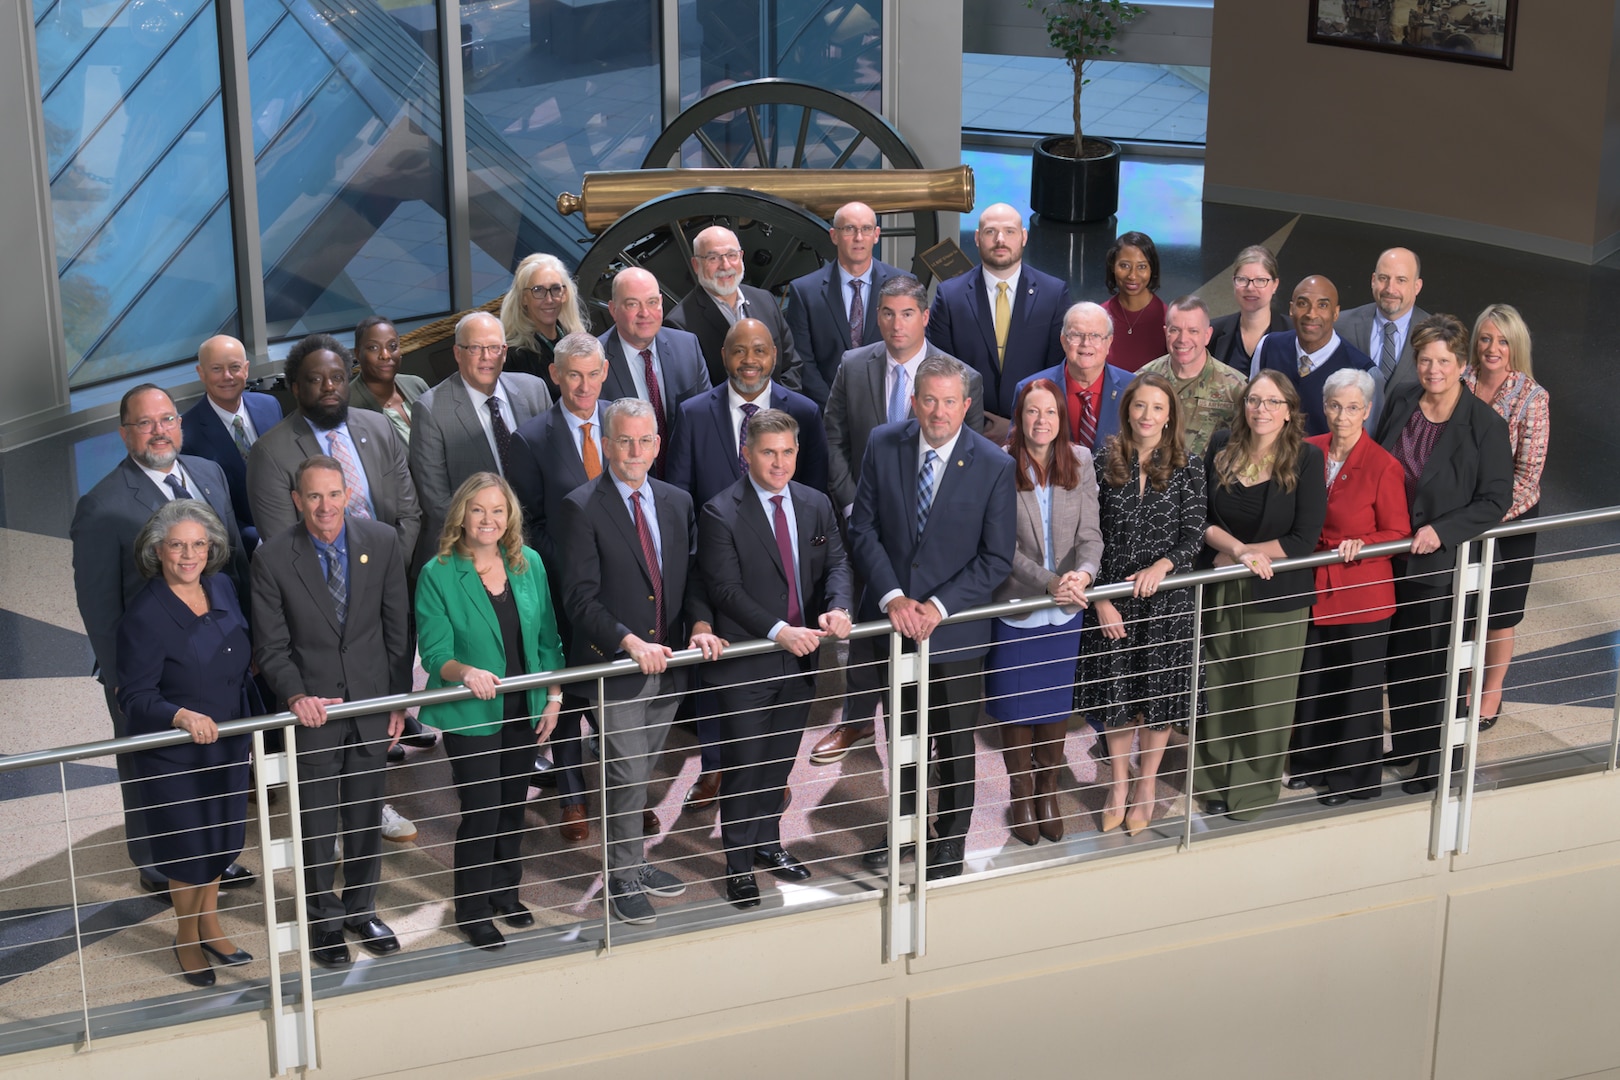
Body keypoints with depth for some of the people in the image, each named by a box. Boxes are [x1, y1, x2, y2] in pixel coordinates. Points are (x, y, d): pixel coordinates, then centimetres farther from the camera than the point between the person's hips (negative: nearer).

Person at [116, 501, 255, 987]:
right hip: (173, 757, -6)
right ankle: (187, 939, 33)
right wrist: (182, 717, -37)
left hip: (228, 745, 6)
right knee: (190, 852, 8)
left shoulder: (222, 588, -3)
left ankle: (209, 924, 42)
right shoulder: (145, 615, -22)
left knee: (223, 838, 20)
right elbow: (135, 697, -21)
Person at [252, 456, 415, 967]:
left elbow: (398, 628, 2)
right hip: (312, 709, -2)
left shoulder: (382, 542, -5)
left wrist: (399, 699, 2)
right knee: (317, 822, 8)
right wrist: (296, 696, -22)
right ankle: (325, 920, 26)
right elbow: (271, 646, -7)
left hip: (371, 704, 2)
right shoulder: (273, 558, -12)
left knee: (366, 815, 15)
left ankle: (361, 909, 33)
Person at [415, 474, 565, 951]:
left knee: (514, 805, 14)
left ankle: (505, 894, 33)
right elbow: (434, 653, -14)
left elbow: (547, 638, 8)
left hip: (523, 711, 4)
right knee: (481, 812, -3)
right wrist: (467, 672, -34)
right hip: (470, 715, -4)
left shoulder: (528, 563, 2)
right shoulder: (437, 575, -11)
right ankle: (473, 910, 15)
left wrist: (554, 697, 4)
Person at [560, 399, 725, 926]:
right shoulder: (582, 508, -10)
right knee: (627, 775, -4)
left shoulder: (678, 502, 8)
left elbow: (692, 577, 11)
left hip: (665, 662, 5)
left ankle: (633, 861, 30)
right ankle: (623, 877, 10)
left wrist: (700, 624, -9)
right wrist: (630, 641, -24)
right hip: (614, 665, -5)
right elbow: (580, 598, -14)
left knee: (641, 772, 16)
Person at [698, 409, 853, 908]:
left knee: (780, 761, 19)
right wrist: (779, 631, -28)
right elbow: (726, 589, -18)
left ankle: (768, 843, 38)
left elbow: (836, 564, 3)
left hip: (800, 659, 6)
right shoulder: (721, 513, -13)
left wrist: (838, 608, -19)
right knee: (744, 766, 3)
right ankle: (739, 865, 16)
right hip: (746, 665, -5)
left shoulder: (816, 506, 6)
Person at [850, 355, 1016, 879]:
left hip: (955, 625, -2)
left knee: (955, 742, 13)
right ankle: (907, 817, 43)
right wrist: (892, 596, -16)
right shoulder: (883, 446, -7)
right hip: (892, 618, 2)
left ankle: (951, 838, 33)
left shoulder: (994, 466, -14)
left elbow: (997, 558, -11)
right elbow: (863, 529, -3)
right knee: (901, 732, 20)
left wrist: (938, 606, -19)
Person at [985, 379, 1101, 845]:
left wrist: (1083, 573, -25)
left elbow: (1090, 533, -4)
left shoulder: (1080, 462, -1)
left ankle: (1049, 793, 33)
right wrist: (1048, 581, -26)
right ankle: (1022, 796, 29)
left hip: (1064, 612, 3)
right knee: (1015, 708, 9)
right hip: (1014, 608, -3)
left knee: (1057, 705, 14)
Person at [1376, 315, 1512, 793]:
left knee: (1432, 661, 6)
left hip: (1440, 561, -5)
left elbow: (1496, 500, -12)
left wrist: (1442, 531, -20)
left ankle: (1432, 761, 21)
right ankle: (1403, 745, 35)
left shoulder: (1485, 424, -15)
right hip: (1391, 553, 5)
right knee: (1397, 654, 17)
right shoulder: (1402, 402, 0)